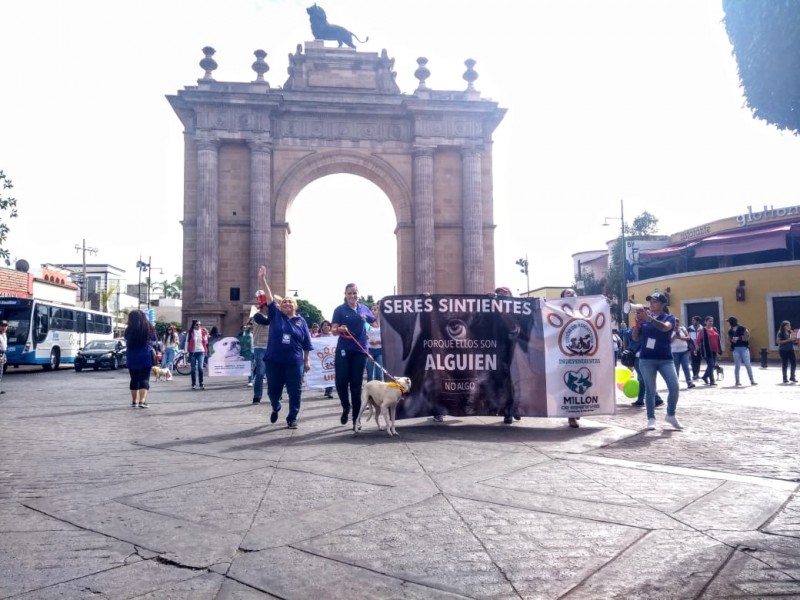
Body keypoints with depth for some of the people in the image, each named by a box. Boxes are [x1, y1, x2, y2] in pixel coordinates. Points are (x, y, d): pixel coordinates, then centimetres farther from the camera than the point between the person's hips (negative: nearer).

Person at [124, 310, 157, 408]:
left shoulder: (128, 329, -7)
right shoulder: (149, 328, -4)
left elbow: (126, 342, 7)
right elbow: (154, 340, 8)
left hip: (131, 357, 1)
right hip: (145, 356, -1)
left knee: (134, 379, 13)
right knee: (144, 379, -1)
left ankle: (134, 401, 18)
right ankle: (142, 401, -13)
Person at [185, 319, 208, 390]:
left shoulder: (204, 331, 5)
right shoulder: (190, 332, 3)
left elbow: (206, 341, 15)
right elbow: (187, 342, 5)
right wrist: (186, 351, 0)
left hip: (201, 352, 0)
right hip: (192, 352, 0)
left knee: (200, 367, -10)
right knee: (193, 368, 6)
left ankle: (201, 384, -6)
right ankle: (194, 384, 14)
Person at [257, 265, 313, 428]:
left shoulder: (301, 321, 5)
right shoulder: (275, 315, 4)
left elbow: (307, 344, 7)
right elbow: (269, 297, -5)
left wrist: (307, 361, 5)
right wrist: (262, 279, -13)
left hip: (294, 362, 0)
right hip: (274, 361, 1)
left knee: (295, 391, 2)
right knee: (273, 389, 12)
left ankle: (292, 418, 16)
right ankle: (275, 408, 41)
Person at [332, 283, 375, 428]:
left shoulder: (364, 309, 7)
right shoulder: (340, 310, -2)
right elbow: (333, 331, -7)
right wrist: (340, 329, -26)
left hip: (360, 350, 2)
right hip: (343, 350, -2)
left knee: (356, 384, 6)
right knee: (341, 382, -7)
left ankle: (356, 417, 14)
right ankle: (346, 407, 22)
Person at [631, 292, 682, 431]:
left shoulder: (669, 318, 1)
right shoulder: (645, 318, 6)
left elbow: (665, 327, -23)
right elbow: (636, 338, 5)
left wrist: (649, 318, -31)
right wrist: (637, 322, -9)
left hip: (665, 359, -1)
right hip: (646, 359, 1)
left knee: (674, 388, -7)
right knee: (650, 390, 4)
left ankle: (671, 415, 14)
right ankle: (651, 419, 13)